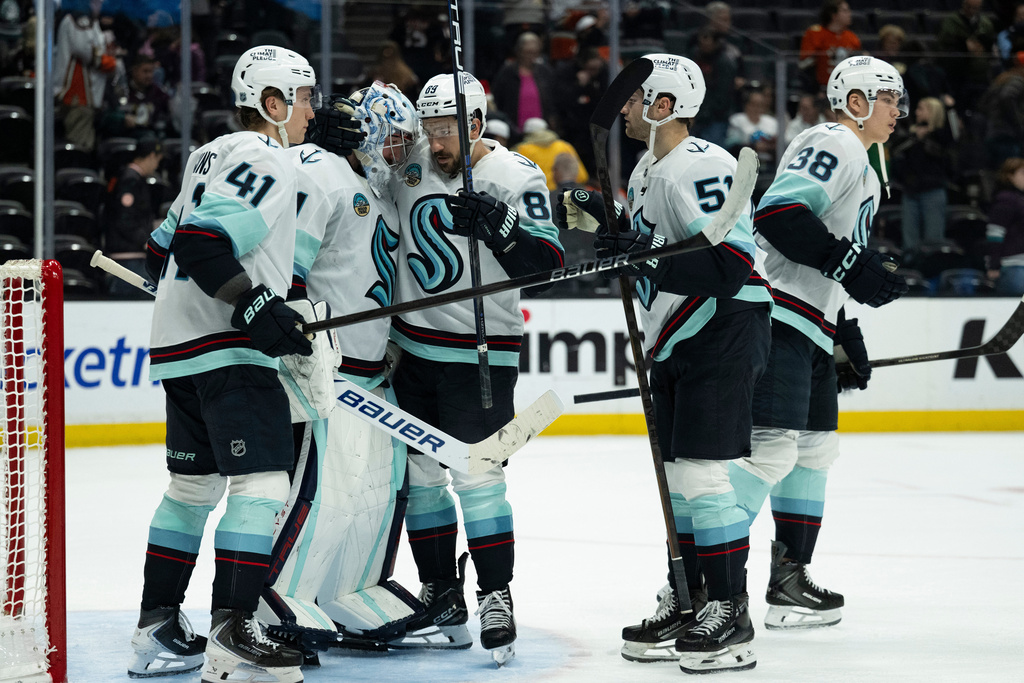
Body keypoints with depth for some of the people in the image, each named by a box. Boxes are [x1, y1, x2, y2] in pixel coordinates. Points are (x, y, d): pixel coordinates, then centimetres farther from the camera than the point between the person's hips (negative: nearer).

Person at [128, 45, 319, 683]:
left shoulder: (213, 156, 19)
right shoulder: (265, 163, -12)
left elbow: (166, 246, 24)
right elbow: (201, 242, -23)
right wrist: (256, 304, -24)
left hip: (179, 344, 11)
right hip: (228, 350, -11)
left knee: (194, 482, 17)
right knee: (261, 481, -13)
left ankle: (157, 630, 20)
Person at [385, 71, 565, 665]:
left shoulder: (516, 178, -9)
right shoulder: (411, 164, 3)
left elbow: (547, 263, -13)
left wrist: (499, 227, -29)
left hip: (480, 351, -5)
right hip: (411, 343, 5)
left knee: (476, 476, -9)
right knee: (416, 471, 8)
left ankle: (497, 598, 1)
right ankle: (443, 603, 19)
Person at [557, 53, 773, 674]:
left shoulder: (703, 167, -19)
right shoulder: (646, 170, 13)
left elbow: (732, 263, -27)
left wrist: (648, 252, -31)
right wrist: (603, 216, 12)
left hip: (724, 331, -10)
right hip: (677, 338, 10)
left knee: (700, 471, -12)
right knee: (676, 472, 12)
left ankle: (730, 616, -8)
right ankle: (687, 603, 21)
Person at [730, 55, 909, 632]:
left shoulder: (862, 168, 26)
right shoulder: (832, 144, -7)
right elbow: (779, 212, -22)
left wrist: (850, 339, 27)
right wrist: (849, 262, -24)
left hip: (810, 325, 11)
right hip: (776, 317, -11)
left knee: (816, 445, 14)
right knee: (771, 446, -18)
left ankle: (789, 579, 20)